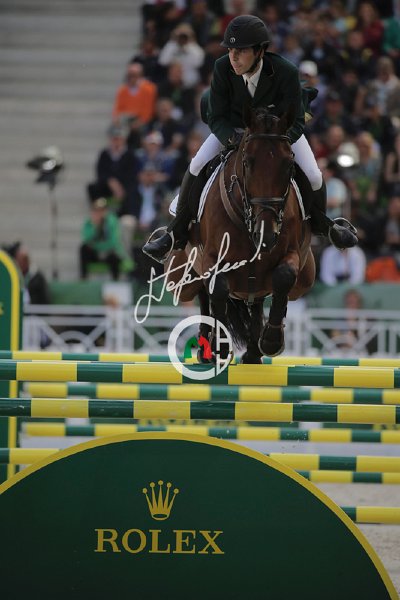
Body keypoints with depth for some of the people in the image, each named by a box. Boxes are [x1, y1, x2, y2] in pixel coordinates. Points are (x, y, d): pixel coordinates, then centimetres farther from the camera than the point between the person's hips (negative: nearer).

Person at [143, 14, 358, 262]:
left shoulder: (286, 72, -35)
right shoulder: (223, 68, -29)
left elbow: (296, 123, -29)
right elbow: (216, 118, -21)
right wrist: (234, 138, -43)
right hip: (234, 127, 1)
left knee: (313, 176, -12)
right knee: (197, 166, -17)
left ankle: (322, 224, 23)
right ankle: (176, 234, -1)